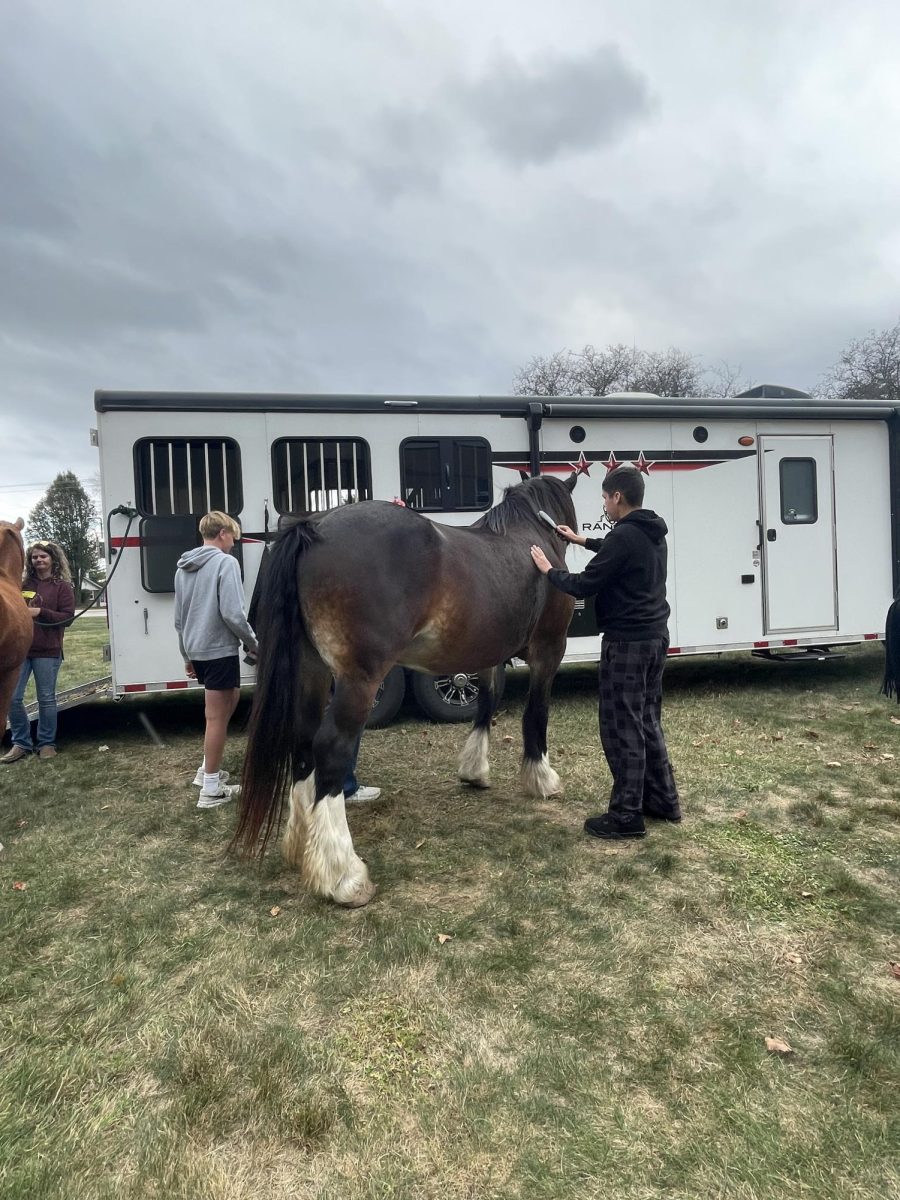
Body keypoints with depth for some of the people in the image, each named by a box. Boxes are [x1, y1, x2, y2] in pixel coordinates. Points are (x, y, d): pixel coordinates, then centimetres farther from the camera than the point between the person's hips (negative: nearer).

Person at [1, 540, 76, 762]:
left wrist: (40, 612, -17)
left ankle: (46, 743, 18)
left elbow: (67, 617, -6)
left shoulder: (62, 587, 0)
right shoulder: (23, 584, 11)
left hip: (47, 652, -4)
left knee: (46, 699, 4)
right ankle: (21, 743, 15)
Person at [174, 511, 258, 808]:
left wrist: (187, 655, 27)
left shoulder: (183, 567, 13)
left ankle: (207, 769, 28)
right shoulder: (225, 562, -12)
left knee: (232, 697, 24)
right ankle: (211, 789, 9)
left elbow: (179, 617, 19)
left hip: (196, 649, 9)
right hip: (219, 649, -8)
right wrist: (252, 642, -5)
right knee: (217, 718, 0)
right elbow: (232, 614, -20)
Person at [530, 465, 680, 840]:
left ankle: (627, 815, 7)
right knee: (647, 722, 19)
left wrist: (549, 570, -1)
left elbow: (584, 586, -17)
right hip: (655, 638, 10)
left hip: (627, 643, -9)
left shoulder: (624, 535, -20)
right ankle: (663, 799, 28)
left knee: (621, 728, -1)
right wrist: (583, 541, 35)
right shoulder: (653, 535, 10)